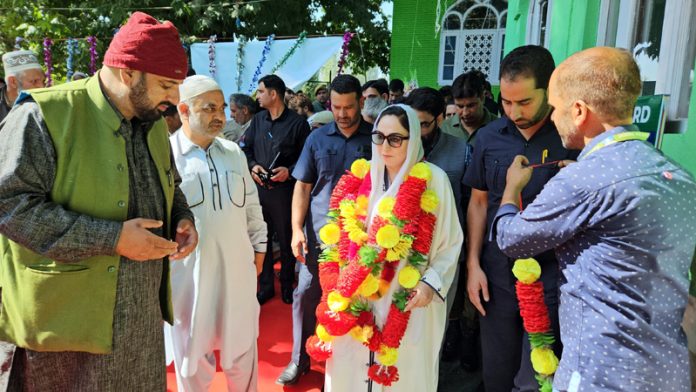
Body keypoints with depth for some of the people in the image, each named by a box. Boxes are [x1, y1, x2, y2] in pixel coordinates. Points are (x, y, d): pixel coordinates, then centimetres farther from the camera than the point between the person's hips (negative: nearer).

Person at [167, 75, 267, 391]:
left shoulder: (233, 152, 5)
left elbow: (252, 205, 12)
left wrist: (258, 248, 14)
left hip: (237, 268, 4)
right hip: (188, 272, -3)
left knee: (241, 348, 19)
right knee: (193, 352, 17)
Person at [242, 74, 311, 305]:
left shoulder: (298, 123, -6)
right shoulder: (257, 120, 10)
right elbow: (246, 148, 15)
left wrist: (289, 171, -18)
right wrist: (252, 165, -3)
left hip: (284, 189, -4)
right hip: (259, 188, 5)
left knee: (286, 240, 8)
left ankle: (287, 286, 26)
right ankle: (265, 286, 26)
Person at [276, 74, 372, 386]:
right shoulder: (317, 138, 4)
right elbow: (303, 187, 5)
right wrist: (297, 229, -3)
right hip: (319, 233, 2)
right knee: (305, 294, 6)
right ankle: (299, 360, 25)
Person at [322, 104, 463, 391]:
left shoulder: (434, 179, -10)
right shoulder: (365, 175, 1)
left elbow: (450, 241, -4)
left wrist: (431, 282, -14)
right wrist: (344, 282, 4)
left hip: (411, 298, -3)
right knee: (355, 369, 13)